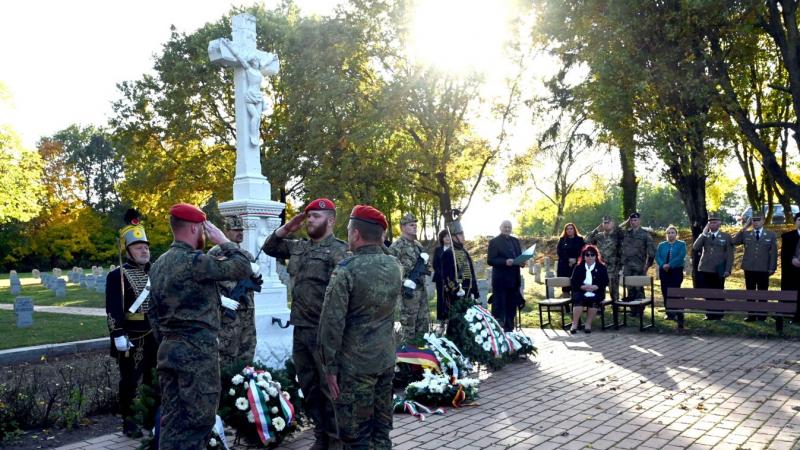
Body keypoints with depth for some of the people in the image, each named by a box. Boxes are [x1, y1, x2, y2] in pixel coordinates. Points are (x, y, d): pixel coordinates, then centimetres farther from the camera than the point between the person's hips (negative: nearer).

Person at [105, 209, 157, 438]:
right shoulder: (117, 275, -7)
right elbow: (113, 308, -13)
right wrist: (118, 335, -20)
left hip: (155, 334, 6)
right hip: (131, 336, -6)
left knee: (153, 378, 13)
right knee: (130, 380, 2)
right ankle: (129, 421, 12)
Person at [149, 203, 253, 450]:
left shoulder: (159, 264, 12)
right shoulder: (194, 261, -16)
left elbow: (156, 309, 17)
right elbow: (243, 268, -15)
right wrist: (223, 240, -2)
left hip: (169, 349, 9)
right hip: (197, 351, -9)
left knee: (172, 420, 13)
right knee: (196, 422, -1)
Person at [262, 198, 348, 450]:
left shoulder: (338, 250, -11)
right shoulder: (298, 247, 12)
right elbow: (269, 248, 25)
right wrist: (287, 228, 8)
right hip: (300, 329, 8)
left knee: (330, 388, 1)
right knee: (309, 388, 16)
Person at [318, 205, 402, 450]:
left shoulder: (346, 270, -17)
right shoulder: (395, 266, 1)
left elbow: (332, 322, -18)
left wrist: (330, 366, -9)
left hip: (355, 364, -6)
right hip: (387, 360, 6)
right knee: (382, 428, 17)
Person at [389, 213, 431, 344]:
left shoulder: (418, 245, 16)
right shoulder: (397, 246, -10)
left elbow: (425, 264, 26)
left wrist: (423, 267, 2)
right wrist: (405, 285, -19)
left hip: (422, 289, 8)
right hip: (408, 290, -8)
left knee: (424, 323, 13)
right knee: (408, 325, -2)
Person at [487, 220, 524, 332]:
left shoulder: (515, 241, 15)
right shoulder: (494, 242, -4)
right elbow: (490, 260, -11)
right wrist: (505, 262, -24)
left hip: (514, 279, 6)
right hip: (501, 280, -6)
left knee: (511, 307, 10)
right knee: (498, 306, -3)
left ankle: (509, 330, 18)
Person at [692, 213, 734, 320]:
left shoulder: (726, 236, 5)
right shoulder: (703, 236, 12)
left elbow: (729, 255, 2)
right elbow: (695, 247, -5)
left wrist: (727, 270, -6)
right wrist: (704, 234, -9)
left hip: (718, 271, -2)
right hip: (704, 270, 2)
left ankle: (718, 315, 10)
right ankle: (710, 314, 13)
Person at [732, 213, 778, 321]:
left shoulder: (771, 235, 5)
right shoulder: (745, 234, 7)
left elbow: (773, 253, 3)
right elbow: (733, 242, -8)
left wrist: (772, 268, -4)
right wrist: (743, 228, -10)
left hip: (763, 269, -1)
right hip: (749, 268, 1)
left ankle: (762, 315, 12)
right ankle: (751, 315, 11)